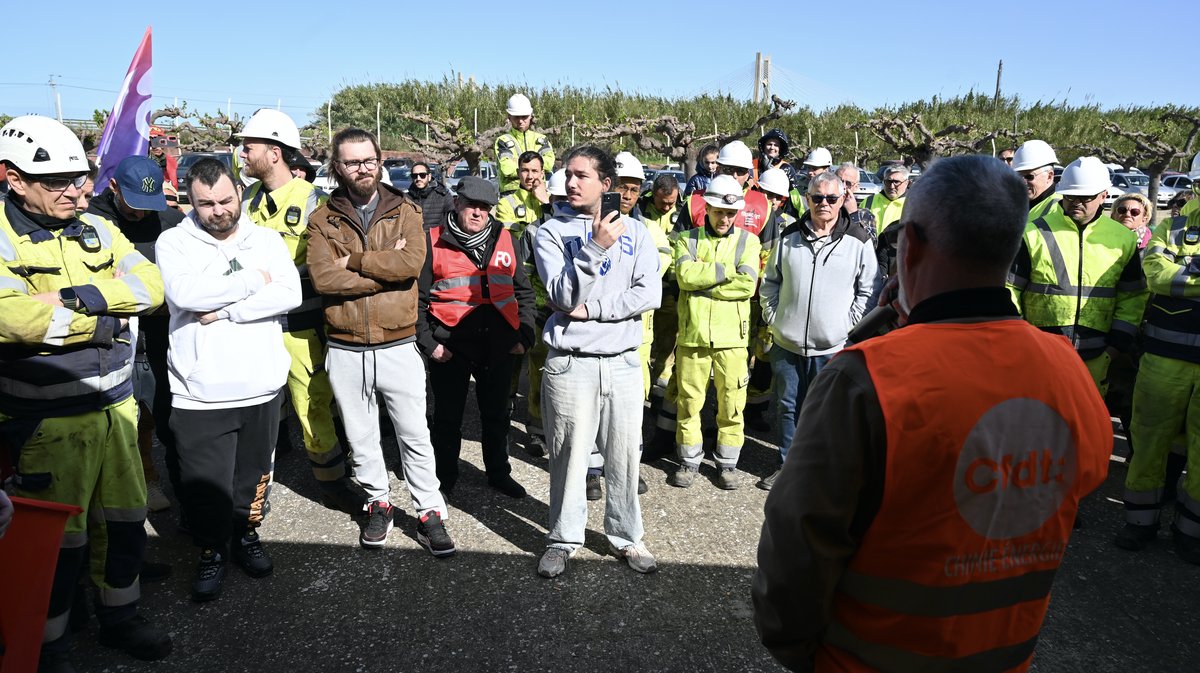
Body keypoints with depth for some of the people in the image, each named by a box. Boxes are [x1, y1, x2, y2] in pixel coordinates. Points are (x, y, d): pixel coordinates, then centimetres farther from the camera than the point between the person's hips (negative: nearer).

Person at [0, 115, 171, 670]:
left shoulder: (97, 231, 7)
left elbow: (151, 284, -6)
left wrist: (81, 297, -19)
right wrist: (103, 321, -16)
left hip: (116, 404, 5)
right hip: (48, 421, -5)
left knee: (125, 519, 17)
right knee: (58, 538, 7)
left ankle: (120, 617, 38)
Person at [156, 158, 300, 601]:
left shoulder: (268, 240, 4)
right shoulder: (174, 242, -2)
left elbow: (290, 294, -11)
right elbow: (185, 293, -22)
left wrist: (224, 310, -17)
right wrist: (254, 280, -13)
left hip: (262, 384, 2)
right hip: (199, 391, -2)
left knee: (254, 473, 16)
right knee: (206, 482, 7)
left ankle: (247, 535, 39)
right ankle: (211, 552, 29)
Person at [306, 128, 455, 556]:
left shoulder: (405, 211, 1)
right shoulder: (322, 219, 2)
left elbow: (412, 263, -18)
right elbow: (322, 278, -14)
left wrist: (354, 259, -15)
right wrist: (385, 267, -15)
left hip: (398, 347, -1)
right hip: (345, 351, 2)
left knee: (415, 435, 5)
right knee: (361, 438, 15)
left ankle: (429, 512, 18)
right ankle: (378, 503, 34)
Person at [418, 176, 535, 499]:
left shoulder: (504, 239, 6)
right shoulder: (434, 242, -4)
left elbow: (524, 291, 10)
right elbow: (417, 298, -2)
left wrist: (524, 336, 4)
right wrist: (428, 343, -8)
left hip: (500, 345, 3)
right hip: (450, 345, -3)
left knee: (496, 414, 17)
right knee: (448, 416, 11)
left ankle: (499, 472, 35)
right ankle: (444, 478, 29)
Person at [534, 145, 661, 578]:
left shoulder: (635, 231, 4)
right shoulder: (553, 232, -1)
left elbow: (651, 294, -8)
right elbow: (563, 296, -14)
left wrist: (593, 308, -13)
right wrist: (596, 247, -22)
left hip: (623, 361, 2)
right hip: (570, 363, -1)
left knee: (624, 456, 11)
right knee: (568, 456, 8)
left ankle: (625, 536, 29)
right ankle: (564, 538, 27)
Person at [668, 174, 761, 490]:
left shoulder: (748, 241, 7)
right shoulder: (688, 239, 8)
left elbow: (747, 285, -10)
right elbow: (685, 275, -12)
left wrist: (702, 284, -11)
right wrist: (727, 270, -10)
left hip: (731, 336, 0)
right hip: (692, 334, 0)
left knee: (732, 405, 5)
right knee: (689, 402, 7)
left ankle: (727, 463, 22)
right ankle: (689, 462, 23)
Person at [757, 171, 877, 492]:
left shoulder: (858, 240, -1)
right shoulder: (789, 237, 4)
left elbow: (868, 289, 4)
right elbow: (770, 282, 14)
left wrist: (850, 325, -4)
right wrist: (772, 318, 4)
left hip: (833, 347, -2)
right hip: (786, 343, 3)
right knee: (787, 407, 13)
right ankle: (787, 465, 28)